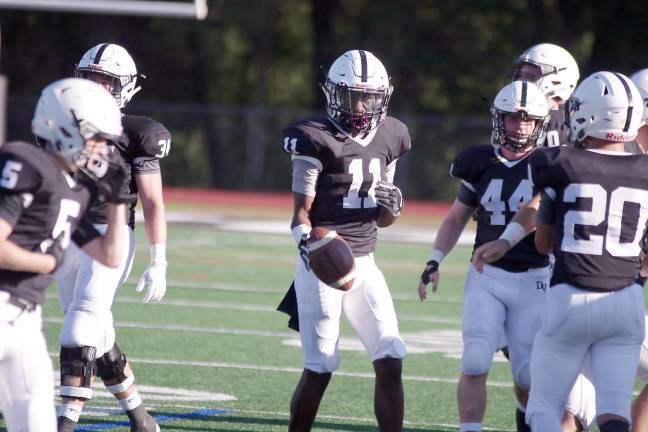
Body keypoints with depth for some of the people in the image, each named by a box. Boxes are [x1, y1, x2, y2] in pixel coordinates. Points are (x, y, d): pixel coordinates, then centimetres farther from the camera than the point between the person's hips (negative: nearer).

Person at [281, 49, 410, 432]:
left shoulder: (389, 138, 10)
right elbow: (301, 211, -8)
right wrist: (307, 242, -28)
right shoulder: (316, 139, -9)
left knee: (391, 363, -3)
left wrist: (393, 206, -4)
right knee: (319, 369, -5)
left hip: (364, 264, 6)